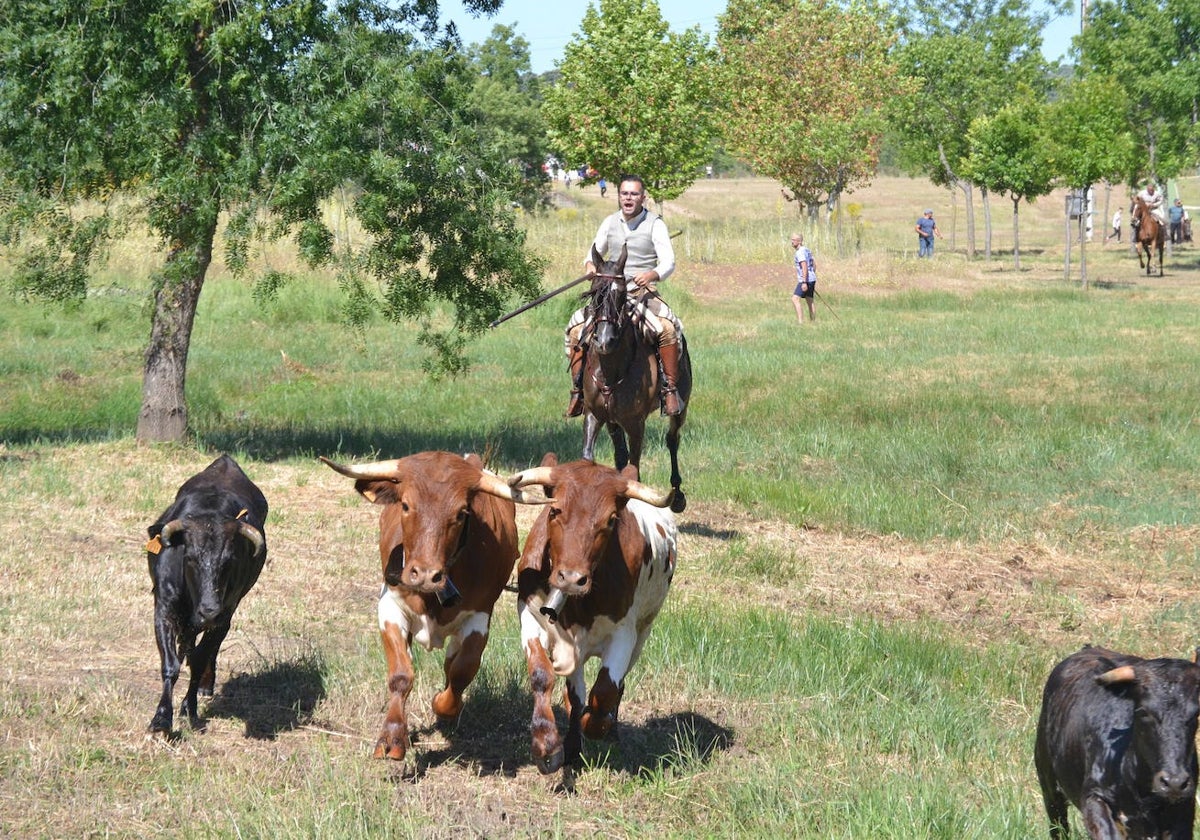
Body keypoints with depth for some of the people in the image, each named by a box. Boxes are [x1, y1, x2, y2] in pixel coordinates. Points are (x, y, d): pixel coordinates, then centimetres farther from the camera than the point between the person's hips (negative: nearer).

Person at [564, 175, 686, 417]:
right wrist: (590, 266, -6)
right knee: (575, 329, -15)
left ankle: (670, 389, -23)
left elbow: (668, 262, -7)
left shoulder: (655, 224, 0)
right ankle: (578, 389, -4)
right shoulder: (610, 223, 11)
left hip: (644, 294, -3)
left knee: (669, 329, -31)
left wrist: (651, 274, -29)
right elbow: (594, 253, 19)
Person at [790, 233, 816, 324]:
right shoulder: (806, 250, 16)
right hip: (812, 279, 10)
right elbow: (814, 265, 22)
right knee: (809, 302, 14)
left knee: (795, 299, -15)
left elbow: (804, 267, -23)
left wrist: (804, 282, -27)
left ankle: (800, 321, -24)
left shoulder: (800, 252, -15)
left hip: (805, 280, -10)